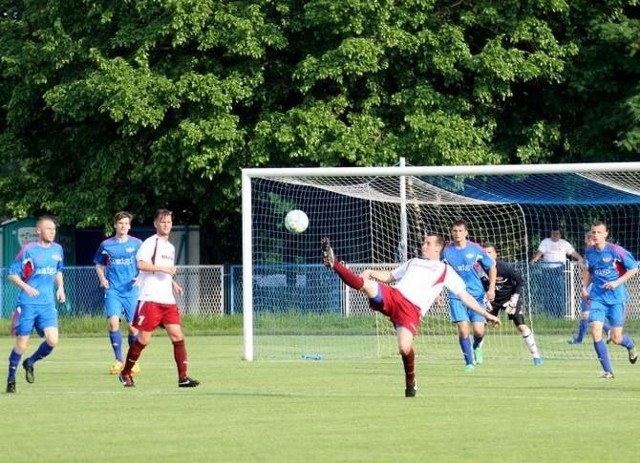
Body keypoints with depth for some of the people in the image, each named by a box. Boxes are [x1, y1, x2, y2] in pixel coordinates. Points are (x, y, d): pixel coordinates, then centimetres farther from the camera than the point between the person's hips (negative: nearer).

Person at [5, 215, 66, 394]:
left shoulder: (57, 250, 8)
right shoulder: (28, 250, -8)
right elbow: (12, 274, -6)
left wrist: (60, 288, 9)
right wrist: (25, 287, -22)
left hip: (48, 304, 4)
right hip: (28, 303, -4)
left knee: (52, 340, -12)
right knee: (21, 344, -1)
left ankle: (30, 363, 15)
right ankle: (11, 379, 16)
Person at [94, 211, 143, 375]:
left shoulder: (136, 244, 4)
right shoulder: (106, 245, 6)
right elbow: (99, 265, 16)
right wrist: (102, 278, -2)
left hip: (131, 291, 0)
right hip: (113, 290, 0)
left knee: (132, 326, -1)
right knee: (113, 321, -15)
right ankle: (118, 360, -4)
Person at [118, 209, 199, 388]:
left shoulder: (170, 247, 20)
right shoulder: (150, 243, -6)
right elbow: (141, 264, -21)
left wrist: (173, 283, 15)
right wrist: (163, 268, -23)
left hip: (168, 300, 7)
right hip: (150, 299, -7)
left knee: (178, 336, -4)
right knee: (144, 339, -3)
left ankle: (183, 377, -5)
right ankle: (125, 373, 13)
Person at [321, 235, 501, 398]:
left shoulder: (445, 271, 18)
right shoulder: (413, 262, 32)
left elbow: (464, 295, 15)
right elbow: (388, 277, 37)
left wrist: (486, 314, 8)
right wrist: (371, 272, 18)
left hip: (412, 310, -4)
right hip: (391, 296, 4)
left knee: (405, 348, -23)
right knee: (365, 284, -26)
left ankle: (410, 383, 1)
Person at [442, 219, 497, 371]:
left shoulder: (475, 249, -4)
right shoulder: (447, 251, -2)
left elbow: (491, 267, 7)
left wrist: (492, 288, 0)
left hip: (476, 294, 0)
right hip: (457, 296, 0)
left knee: (479, 330, -7)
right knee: (463, 329, -12)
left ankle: (477, 347, 29)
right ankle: (469, 362, 4)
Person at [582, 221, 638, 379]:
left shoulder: (615, 251, -12)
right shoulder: (589, 252, 3)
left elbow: (634, 269, -5)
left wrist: (617, 282, -14)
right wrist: (584, 287, 9)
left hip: (616, 298, -3)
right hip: (597, 297, 3)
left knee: (616, 339, -1)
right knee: (595, 331, -16)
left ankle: (630, 345, 38)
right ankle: (607, 370, -7)